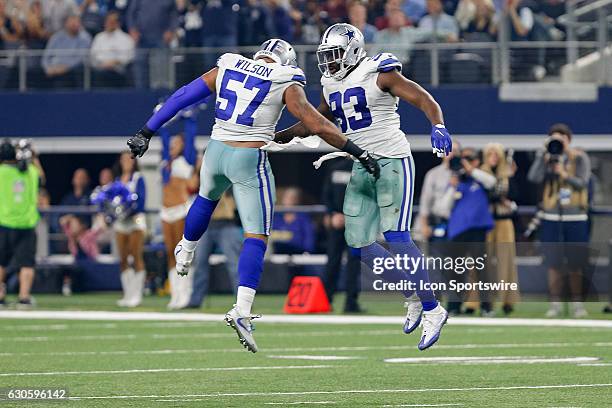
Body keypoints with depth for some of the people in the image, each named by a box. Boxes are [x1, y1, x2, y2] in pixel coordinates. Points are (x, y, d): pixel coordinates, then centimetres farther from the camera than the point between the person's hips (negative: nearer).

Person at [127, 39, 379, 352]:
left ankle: (185, 255, 58)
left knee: (207, 197, 37)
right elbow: (318, 125, -8)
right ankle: (242, 311, -15)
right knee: (256, 238, -1)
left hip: (216, 150, 4)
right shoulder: (286, 86, -2)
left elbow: (181, 97, 9)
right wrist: (358, 153, 0)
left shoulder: (226, 69, 9)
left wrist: (146, 133, 14)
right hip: (249, 161, -4)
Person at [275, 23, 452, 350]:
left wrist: (438, 126, -34)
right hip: (362, 168, 8)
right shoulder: (331, 86, 13)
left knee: (396, 239, -18)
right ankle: (414, 298, 19)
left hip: (392, 163, -8)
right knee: (359, 245, 3)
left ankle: (432, 310, -10)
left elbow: (423, 100, -15)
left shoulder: (379, 75, -9)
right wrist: (274, 137, 22)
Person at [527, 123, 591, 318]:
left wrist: (565, 174, -23)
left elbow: (582, 183, -8)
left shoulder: (580, 158, 3)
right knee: (554, 264, -2)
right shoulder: (545, 158, 6)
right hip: (551, 218, 1)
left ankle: (577, 303, 12)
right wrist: (544, 155, -14)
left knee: (576, 265, 2)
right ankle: (555, 303, 5)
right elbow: (534, 178, -10)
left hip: (575, 217, -1)